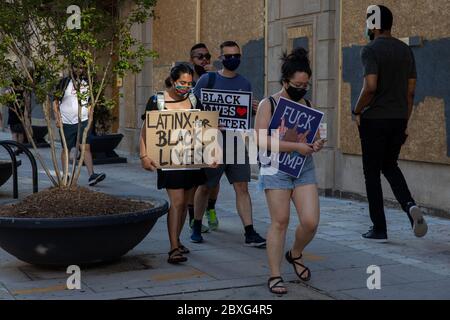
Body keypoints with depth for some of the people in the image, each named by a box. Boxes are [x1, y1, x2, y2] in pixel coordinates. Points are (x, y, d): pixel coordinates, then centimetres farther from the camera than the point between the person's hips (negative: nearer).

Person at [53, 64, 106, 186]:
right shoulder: (64, 82, -2)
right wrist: (58, 118, -9)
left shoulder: (86, 83, 10)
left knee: (86, 147, -8)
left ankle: (92, 175, -14)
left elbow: (90, 102, 19)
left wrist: (89, 118, 11)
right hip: (67, 122, -2)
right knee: (66, 149, 7)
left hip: (83, 121, 2)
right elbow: (55, 101, -1)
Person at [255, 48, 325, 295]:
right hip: (277, 169, -4)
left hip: (305, 168, 5)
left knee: (311, 222, -4)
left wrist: (316, 145, -3)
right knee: (280, 222, -3)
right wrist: (296, 146, -20)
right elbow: (261, 141, -15)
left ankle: (295, 254, 27)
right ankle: (275, 275, 9)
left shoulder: (308, 105, 11)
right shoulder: (268, 105, -5)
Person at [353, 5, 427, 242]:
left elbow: (370, 87, -23)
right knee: (390, 166, 22)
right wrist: (405, 122, 16)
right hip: (398, 119, 6)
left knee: (372, 173, 5)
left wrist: (357, 111, -7)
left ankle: (379, 229, 8)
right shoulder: (406, 50, 9)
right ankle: (409, 205, -4)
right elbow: (411, 91, 10)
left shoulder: (370, 50, -11)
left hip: (374, 120, -6)